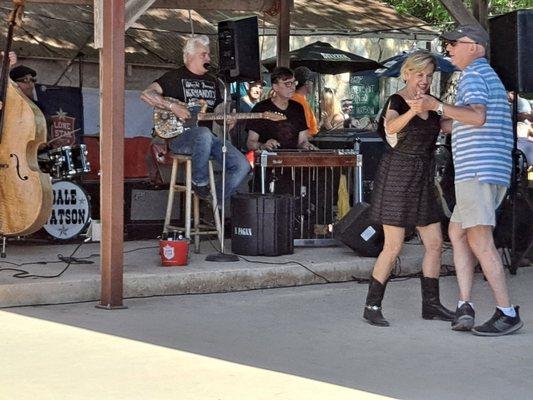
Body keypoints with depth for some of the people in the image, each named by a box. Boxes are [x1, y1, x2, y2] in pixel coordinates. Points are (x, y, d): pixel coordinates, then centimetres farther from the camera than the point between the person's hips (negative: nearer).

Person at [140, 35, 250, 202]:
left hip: (208, 137, 6)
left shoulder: (212, 81, 22)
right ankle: (200, 184, -24)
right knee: (204, 134, -43)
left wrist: (227, 120, 3)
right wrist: (172, 106, -18)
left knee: (242, 166, -13)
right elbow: (146, 94, -8)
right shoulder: (176, 76, 3)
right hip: (179, 136, -6)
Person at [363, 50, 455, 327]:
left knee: (435, 243, 6)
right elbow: (392, 126, -34)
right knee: (393, 246, -7)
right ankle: (372, 306, 3)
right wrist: (414, 110, -53)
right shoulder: (396, 102, -12)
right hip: (397, 176, -7)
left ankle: (431, 304, 16)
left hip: (422, 178, 7)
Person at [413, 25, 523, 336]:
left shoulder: (473, 74, -5)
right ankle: (465, 307, 3)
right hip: (496, 172, 10)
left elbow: (478, 116, -21)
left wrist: (437, 106, -15)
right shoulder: (492, 77, 26)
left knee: (480, 241, -11)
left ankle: (507, 313, -11)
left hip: (476, 170, -10)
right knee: (457, 233, 12)